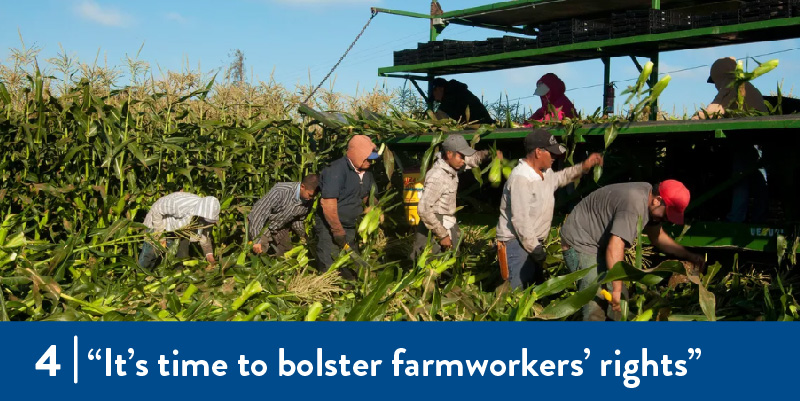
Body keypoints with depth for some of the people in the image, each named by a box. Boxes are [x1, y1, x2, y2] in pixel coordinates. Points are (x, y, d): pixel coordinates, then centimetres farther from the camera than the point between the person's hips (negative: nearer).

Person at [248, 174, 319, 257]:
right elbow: (258, 211, -32)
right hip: (260, 225, -6)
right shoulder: (281, 191, -35)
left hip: (280, 228, 6)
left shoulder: (308, 202, -14)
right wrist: (256, 240, -33)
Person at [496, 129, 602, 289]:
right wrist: (534, 249, -22)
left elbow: (559, 178, 32)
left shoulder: (545, 172, 6)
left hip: (534, 241, 10)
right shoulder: (520, 178, -24)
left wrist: (583, 167, 18)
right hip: (516, 242, -10)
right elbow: (520, 220, -26)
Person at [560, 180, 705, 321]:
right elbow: (615, 247, -38)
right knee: (596, 303, -21)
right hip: (580, 242, -10)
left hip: (599, 244, 10)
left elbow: (657, 236, 15)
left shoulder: (648, 196, 1)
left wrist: (688, 256, 9)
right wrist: (616, 290, -40)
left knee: (620, 299, 7)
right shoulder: (634, 205, -31)